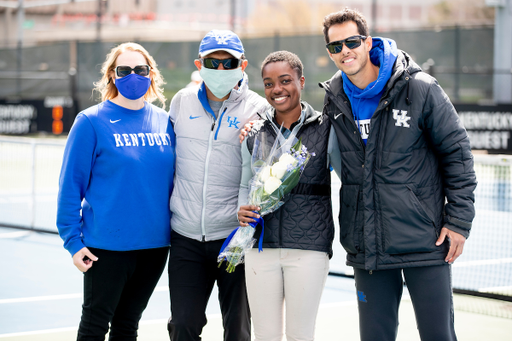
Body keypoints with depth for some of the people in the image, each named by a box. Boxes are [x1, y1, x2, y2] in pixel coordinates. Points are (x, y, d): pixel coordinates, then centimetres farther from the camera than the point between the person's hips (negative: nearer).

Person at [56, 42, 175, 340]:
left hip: (154, 244, 4)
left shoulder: (165, 123, 6)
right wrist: (73, 240, -11)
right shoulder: (92, 122, -7)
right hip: (106, 245, -4)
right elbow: (71, 185, -7)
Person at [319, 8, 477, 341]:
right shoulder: (334, 101, 6)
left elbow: (456, 152, -3)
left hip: (425, 241, -4)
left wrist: (459, 220, -6)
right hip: (368, 248, 4)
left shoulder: (419, 89, -7)